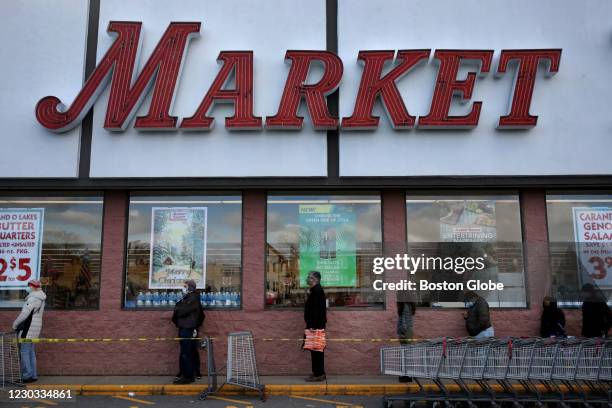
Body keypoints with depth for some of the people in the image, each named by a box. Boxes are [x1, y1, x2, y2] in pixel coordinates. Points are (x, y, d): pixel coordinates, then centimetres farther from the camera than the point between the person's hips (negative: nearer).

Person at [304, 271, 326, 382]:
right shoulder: (316, 290, 16)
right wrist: (310, 325, 20)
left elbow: (316, 310, -22)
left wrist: (312, 326, -23)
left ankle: (319, 374, -2)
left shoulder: (317, 291, -16)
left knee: (316, 350, -6)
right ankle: (319, 373, 19)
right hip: (316, 325, 10)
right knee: (316, 350, 13)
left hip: (316, 325, -10)